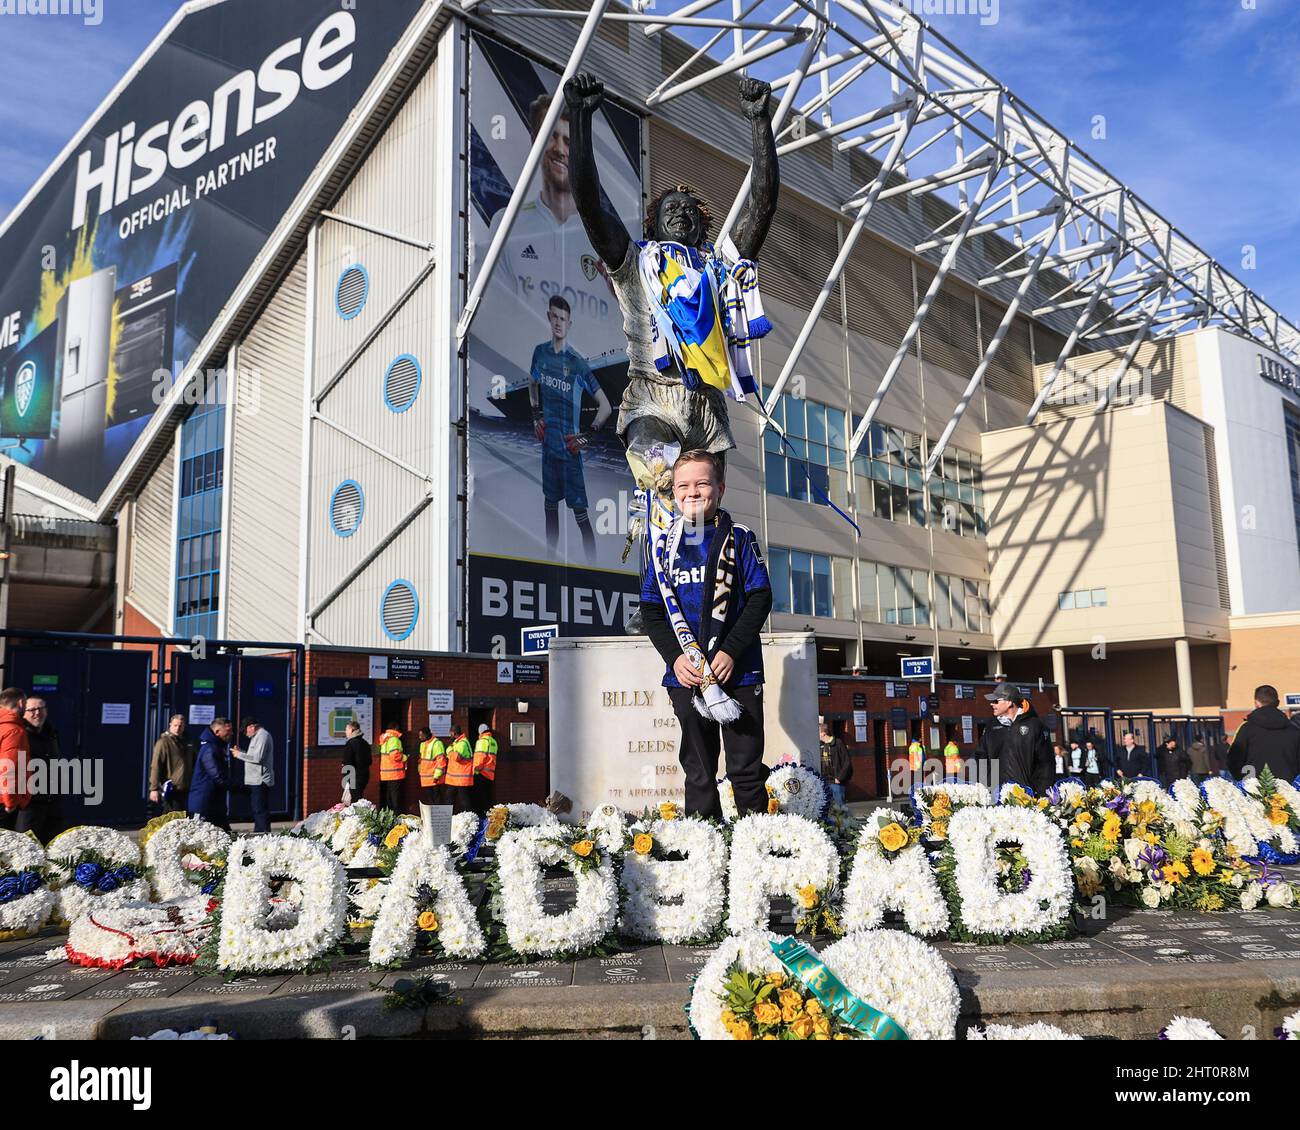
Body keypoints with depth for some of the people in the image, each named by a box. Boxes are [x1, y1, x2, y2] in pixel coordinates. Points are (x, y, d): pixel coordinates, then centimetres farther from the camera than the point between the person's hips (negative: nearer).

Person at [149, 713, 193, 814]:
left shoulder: (186, 743, 13)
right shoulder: (163, 743, -9)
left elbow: (192, 766, 24)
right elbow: (155, 767, -14)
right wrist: (154, 789, -19)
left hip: (185, 790, 7)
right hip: (171, 790, -7)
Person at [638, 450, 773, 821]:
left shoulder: (739, 538, 2)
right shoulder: (665, 544, 9)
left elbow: (760, 598, -4)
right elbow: (651, 610, 8)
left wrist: (731, 651, -14)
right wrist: (675, 656, -7)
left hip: (738, 671, -2)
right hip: (687, 676, 3)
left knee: (746, 768, 3)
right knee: (698, 771, 10)